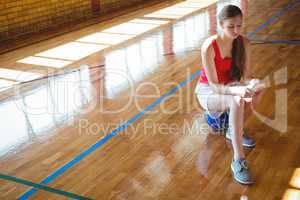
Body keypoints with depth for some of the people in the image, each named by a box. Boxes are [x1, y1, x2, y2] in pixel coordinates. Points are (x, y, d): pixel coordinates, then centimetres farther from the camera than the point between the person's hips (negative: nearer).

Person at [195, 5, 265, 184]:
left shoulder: (244, 43, -11)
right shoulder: (209, 46, -26)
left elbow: (246, 76, -10)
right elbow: (214, 85, -26)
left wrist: (252, 85, -35)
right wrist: (238, 91, -44)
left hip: (228, 87, 5)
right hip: (208, 91, -5)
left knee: (258, 87, -26)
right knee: (237, 101, -36)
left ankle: (235, 130, -4)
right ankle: (238, 160, -35)